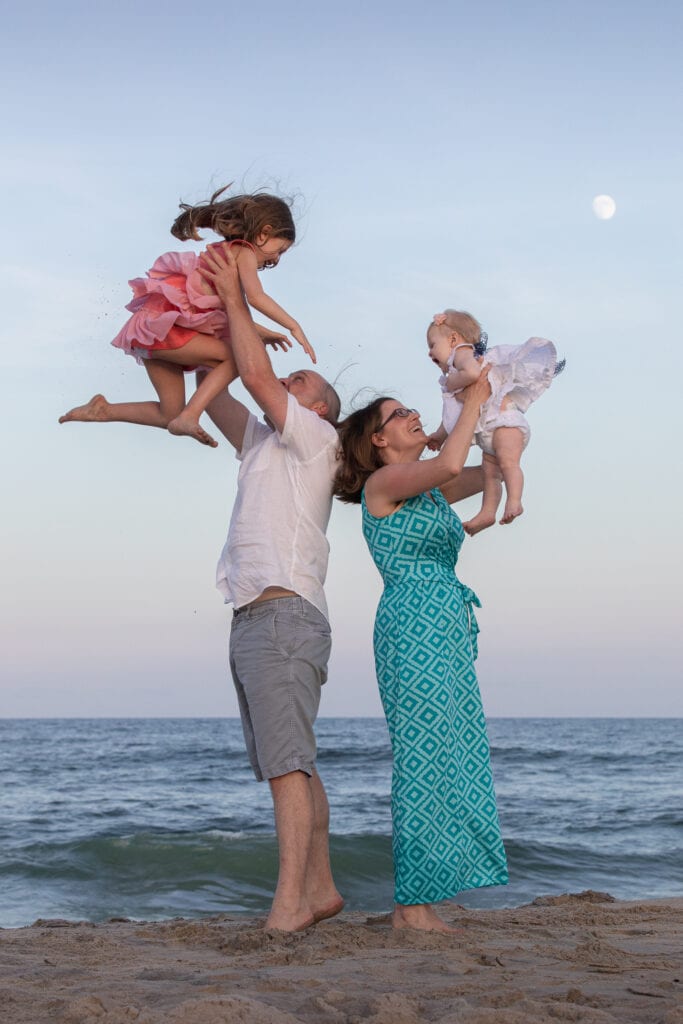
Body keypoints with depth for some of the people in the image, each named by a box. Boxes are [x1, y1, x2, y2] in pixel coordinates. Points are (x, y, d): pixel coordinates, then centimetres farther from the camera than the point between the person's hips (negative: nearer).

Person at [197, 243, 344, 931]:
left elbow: (256, 375, -6)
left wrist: (235, 299, 1)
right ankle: (320, 888, 11)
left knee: (287, 762, -15)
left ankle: (290, 901, -20)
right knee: (290, 766, 7)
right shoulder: (262, 443, 25)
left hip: (285, 613, -9)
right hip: (252, 619, 9)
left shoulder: (314, 437, 4)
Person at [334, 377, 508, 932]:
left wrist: (486, 411, 19)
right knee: (424, 761, -10)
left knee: (449, 762, 5)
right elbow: (449, 465, -19)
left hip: (449, 636, 9)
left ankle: (421, 903, 8)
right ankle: (412, 904, -7)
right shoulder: (382, 483, -3)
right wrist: (472, 402, -7)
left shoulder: (431, 493, 21)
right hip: (412, 629, -9)